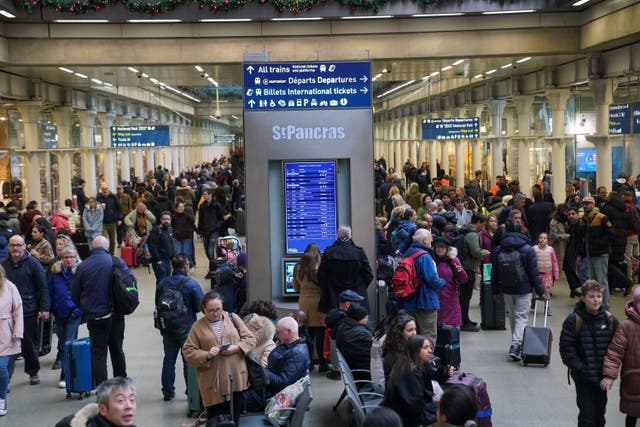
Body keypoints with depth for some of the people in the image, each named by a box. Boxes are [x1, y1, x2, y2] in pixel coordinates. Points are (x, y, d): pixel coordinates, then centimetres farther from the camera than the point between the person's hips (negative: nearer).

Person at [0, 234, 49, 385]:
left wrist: (44, 308, -10)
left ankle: (33, 372, 24)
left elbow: (43, 287, -4)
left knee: (29, 344, 8)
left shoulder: (33, 263, -3)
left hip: (28, 311, -2)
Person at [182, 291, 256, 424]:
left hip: (236, 377, 1)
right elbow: (188, 351, 1)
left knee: (234, 419, 7)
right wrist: (207, 355, -15)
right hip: (213, 383, -1)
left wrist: (236, 348, -11)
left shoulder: (233, 318, 7)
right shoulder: (198, 326, 3)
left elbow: (250, 339, 7)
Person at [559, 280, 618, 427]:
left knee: (600, 410, 16)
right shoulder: (573, 320, -10)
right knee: (587, 412, 0)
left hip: (603, 375, 3)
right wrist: (579, 368, -16)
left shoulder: (609, 319, -1)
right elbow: (566, 348, -9)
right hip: (583, 377, -3)